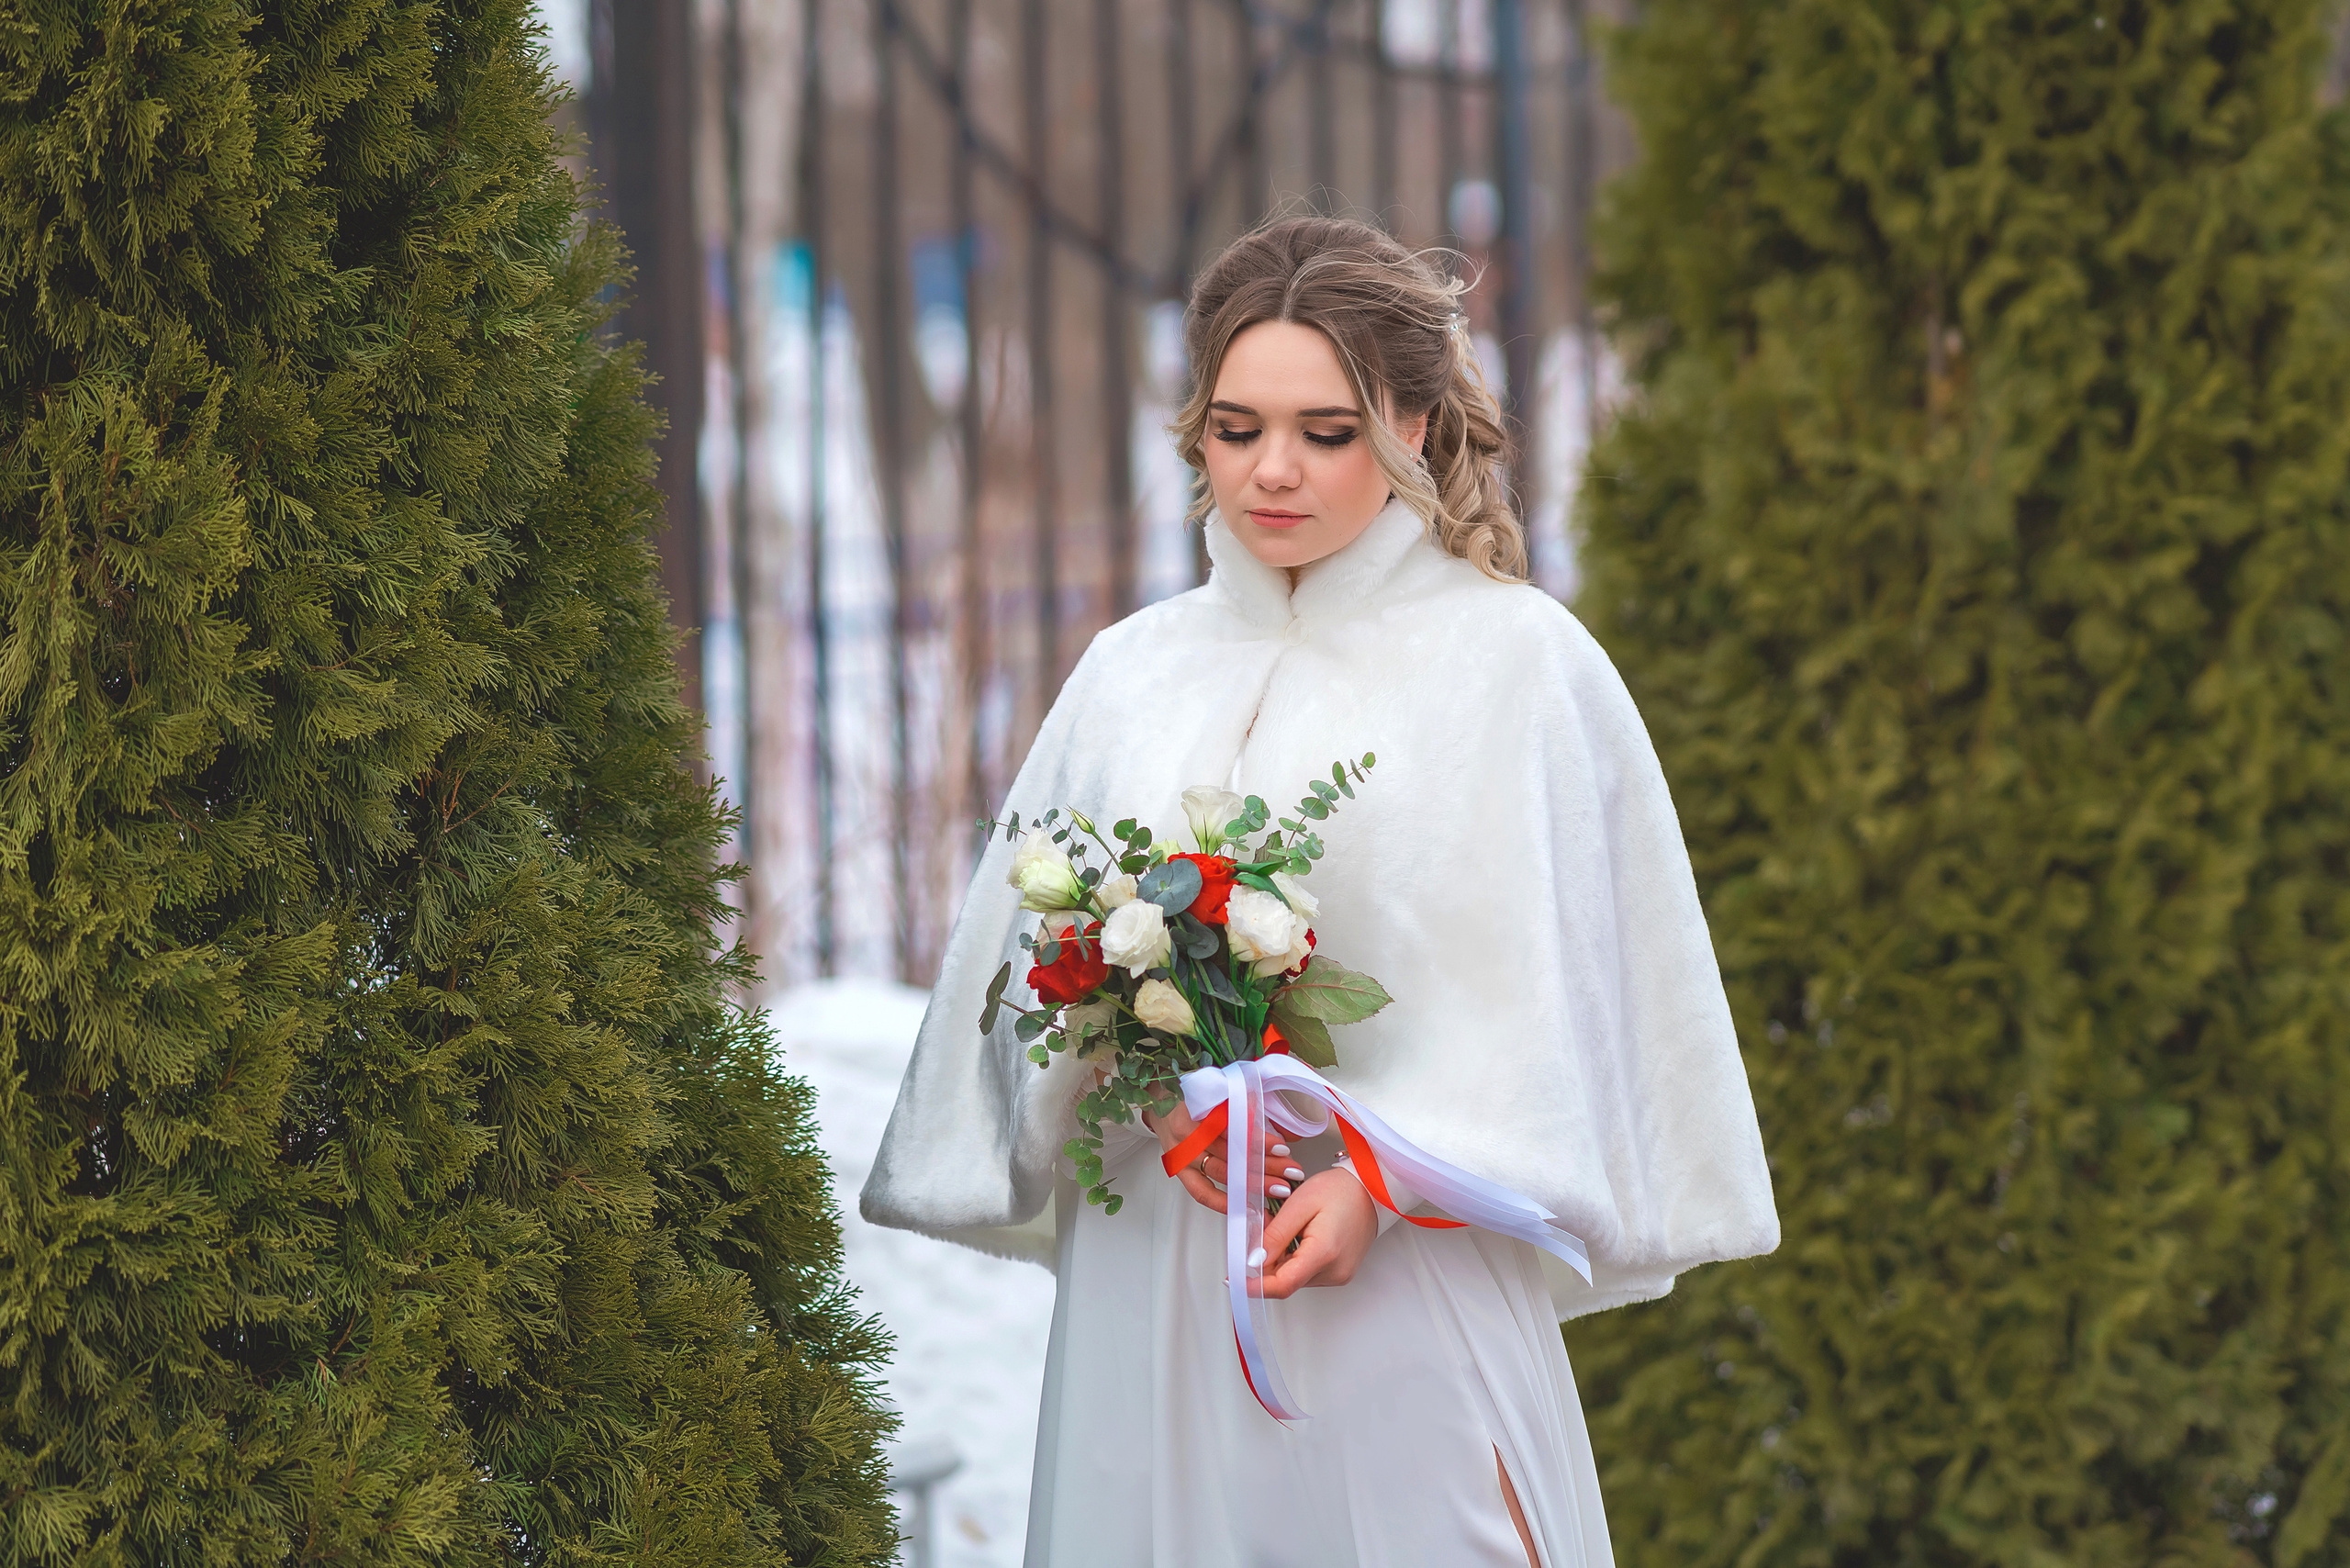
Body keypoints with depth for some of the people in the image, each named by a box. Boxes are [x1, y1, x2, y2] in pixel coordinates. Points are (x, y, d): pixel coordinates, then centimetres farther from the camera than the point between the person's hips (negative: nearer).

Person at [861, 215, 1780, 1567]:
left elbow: (1560, 986, -5)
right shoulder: (1132, 675, 12)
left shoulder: (1516, 660, 0)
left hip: (1411, 1279, -3)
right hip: (1155, 1287, 3)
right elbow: (1036, 957, 9)